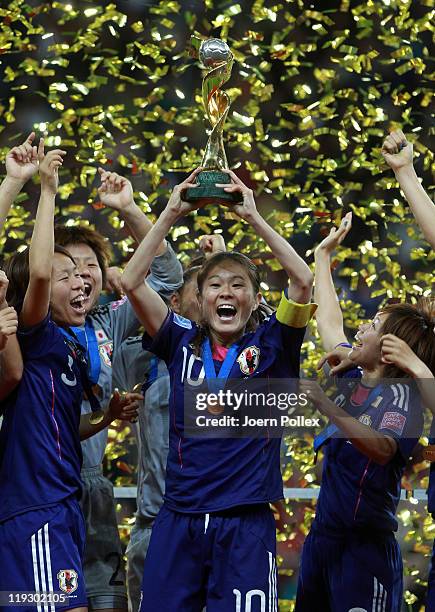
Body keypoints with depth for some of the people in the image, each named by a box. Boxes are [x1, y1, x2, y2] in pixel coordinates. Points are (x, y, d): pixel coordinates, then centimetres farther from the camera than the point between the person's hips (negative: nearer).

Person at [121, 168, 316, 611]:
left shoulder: (270, 346, 4)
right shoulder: (183, 343, 9)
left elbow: (303, 280, -10)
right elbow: (131, 282, 0)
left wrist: (253, 217, -9)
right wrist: (171, 214, -3)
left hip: (246, 523, -2)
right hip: (179, 519, 2)